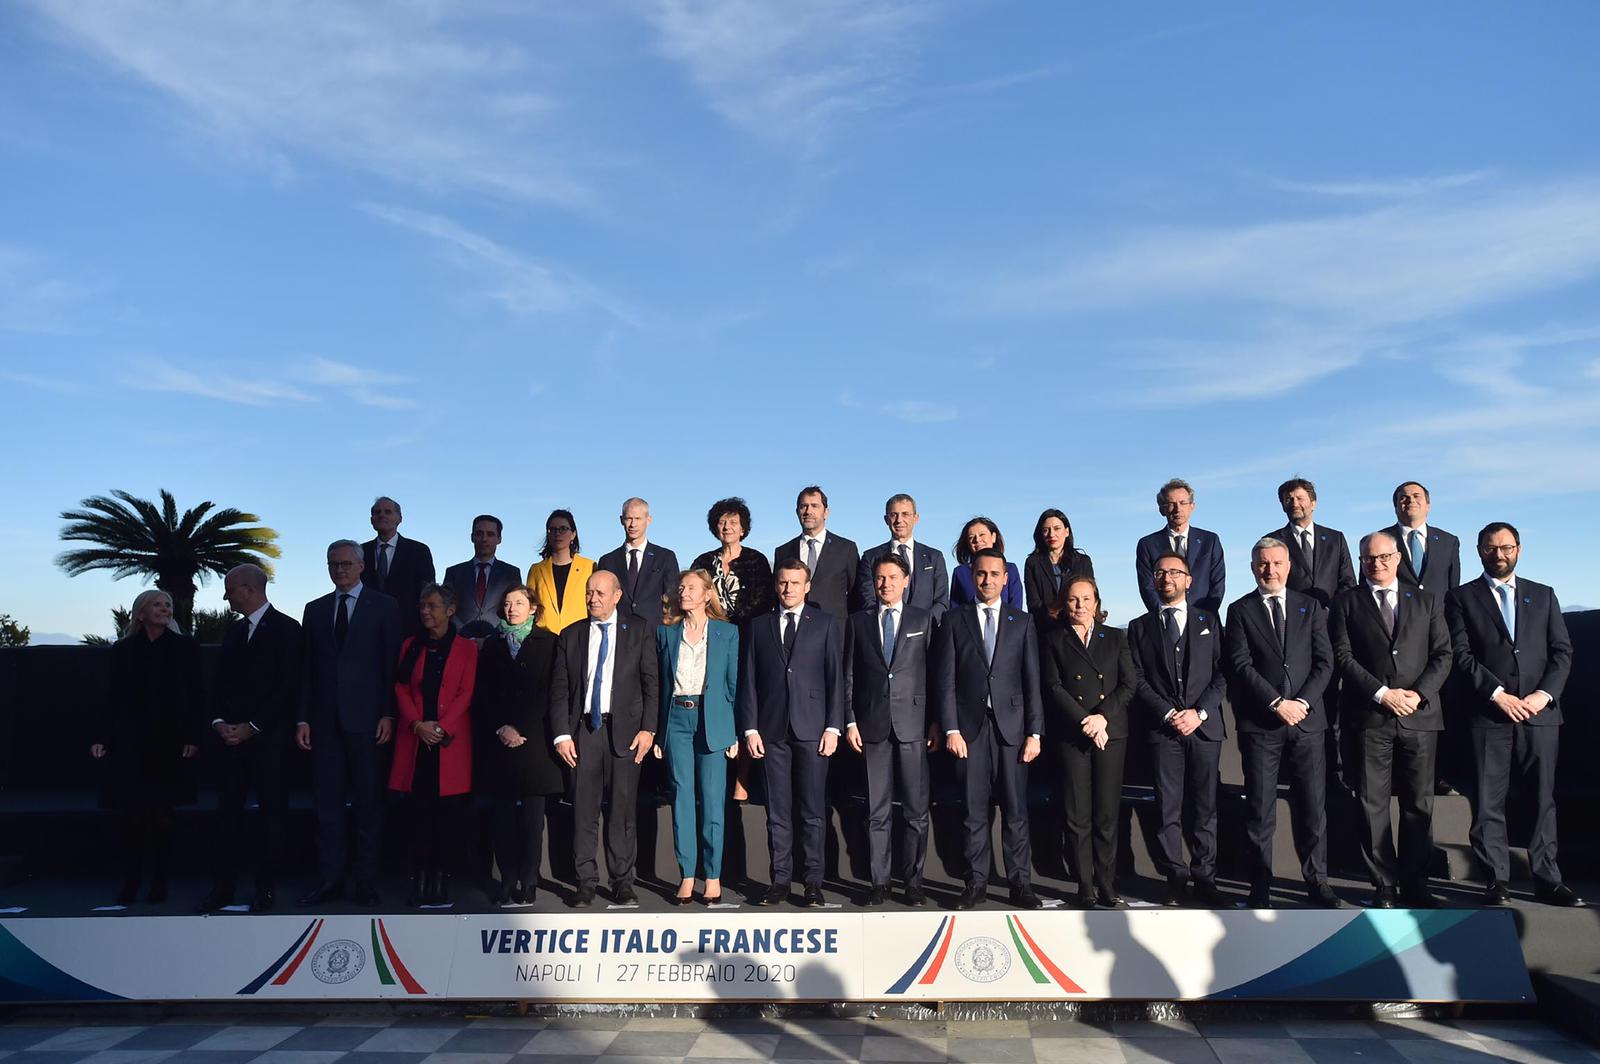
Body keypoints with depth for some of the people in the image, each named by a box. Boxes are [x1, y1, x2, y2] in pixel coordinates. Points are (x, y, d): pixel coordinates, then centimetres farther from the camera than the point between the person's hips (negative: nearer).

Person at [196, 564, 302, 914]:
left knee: (272, 812, 1)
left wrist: (252, 727, -13)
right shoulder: (234, 631, 17)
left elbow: (289, 687, -10)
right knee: (227, 813, 5)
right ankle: (222, 888, 10)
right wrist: (219, 721, 0)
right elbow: (221, 681, 17)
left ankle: (264, 890, 7)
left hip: (268, 738, -6)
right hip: (231, 737, 6)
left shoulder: (286, 629, -4)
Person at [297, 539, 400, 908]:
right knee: (327, 802, 5)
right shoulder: (315, 610, 14)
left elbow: (392, 665, -1)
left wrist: (388, 714, -8)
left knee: (367, 802, 2)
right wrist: (303, 718, 5)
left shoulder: (384, 606, 3)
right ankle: (330, 880, 13)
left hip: (366, 718, -3)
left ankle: (366, 882, 9)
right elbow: (307, 669, 12)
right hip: (325, 721, 3)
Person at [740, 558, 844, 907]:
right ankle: (780, 881, 11)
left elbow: (836, 678, 3)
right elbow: (748, 681, 8)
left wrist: (833, 727, -5)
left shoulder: (825, 624, 6)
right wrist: (750, 728, 0)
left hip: (812, 728, -1)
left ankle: (813, 882, 8)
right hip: (772, 730, 2)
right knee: (777, 811, 4)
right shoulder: (758, 626, 11)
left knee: (812, 811, 1)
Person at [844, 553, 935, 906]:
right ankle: (879, 883, 11)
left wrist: (936, 721, 0)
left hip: (912, 724, -1)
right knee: (877, 811, 4)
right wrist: (850, 722, 1)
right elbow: (849, 676, 9)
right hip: (872, 725, 1)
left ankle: (913, 883, 11)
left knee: (916, 809, 2)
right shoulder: (858, 622, 10)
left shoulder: (923, 620, 8)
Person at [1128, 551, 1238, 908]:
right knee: (1168, 809, -1)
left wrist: (1199, 712, -8)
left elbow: (1222, 673, 5)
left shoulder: (1208, 620, 12)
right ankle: (1176, 879, 5)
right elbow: (1138, 681, 3)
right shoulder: (1140, 627, 10)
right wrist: (1169, 714, -9)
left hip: (1205, 726, 1)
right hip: (1162, 728, 0)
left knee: (1204, 808, 3)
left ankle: (1204, 880, 8)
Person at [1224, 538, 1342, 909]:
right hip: (1260, 725, -2)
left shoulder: (1310, 607, 10)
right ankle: (1260, 888, 10)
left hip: (1307, 720, 2)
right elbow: (1241, 666, -5)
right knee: (1259, 810, 3)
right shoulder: (1240, 611, 4)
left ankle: (1316, 880, 17)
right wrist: (1277, 703, -13)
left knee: (1313, 807, 4)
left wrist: (1303, 702, -9)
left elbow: (1324, 662, 4)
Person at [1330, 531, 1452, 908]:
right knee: (1373, 805, 1)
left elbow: (1442, 654, 7)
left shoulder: (1425, 602, 13)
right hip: (1369, 718, -2)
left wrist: (1419, 693, -8)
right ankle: (1384, 885, 9)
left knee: (1419, 805, 6)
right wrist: (1382, 693, -12)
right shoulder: (1347, 602, 6)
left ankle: (1414, 884, 15)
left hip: (1420, 716, 2)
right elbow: (1343, 656, -2)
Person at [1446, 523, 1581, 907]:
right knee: (1489, 802, 0)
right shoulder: (1462, 598, 6)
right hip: (1489, 716, -2)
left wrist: (1544, 694, -7)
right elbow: (1462, 655, -3)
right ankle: (1497, 880, 7)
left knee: (1543, 799, 5)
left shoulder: (1543, 596, 15)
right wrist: (1498, 694, -12)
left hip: (1540, 713, 2)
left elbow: (1562, 651, 8)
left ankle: (1547, 879, 12)